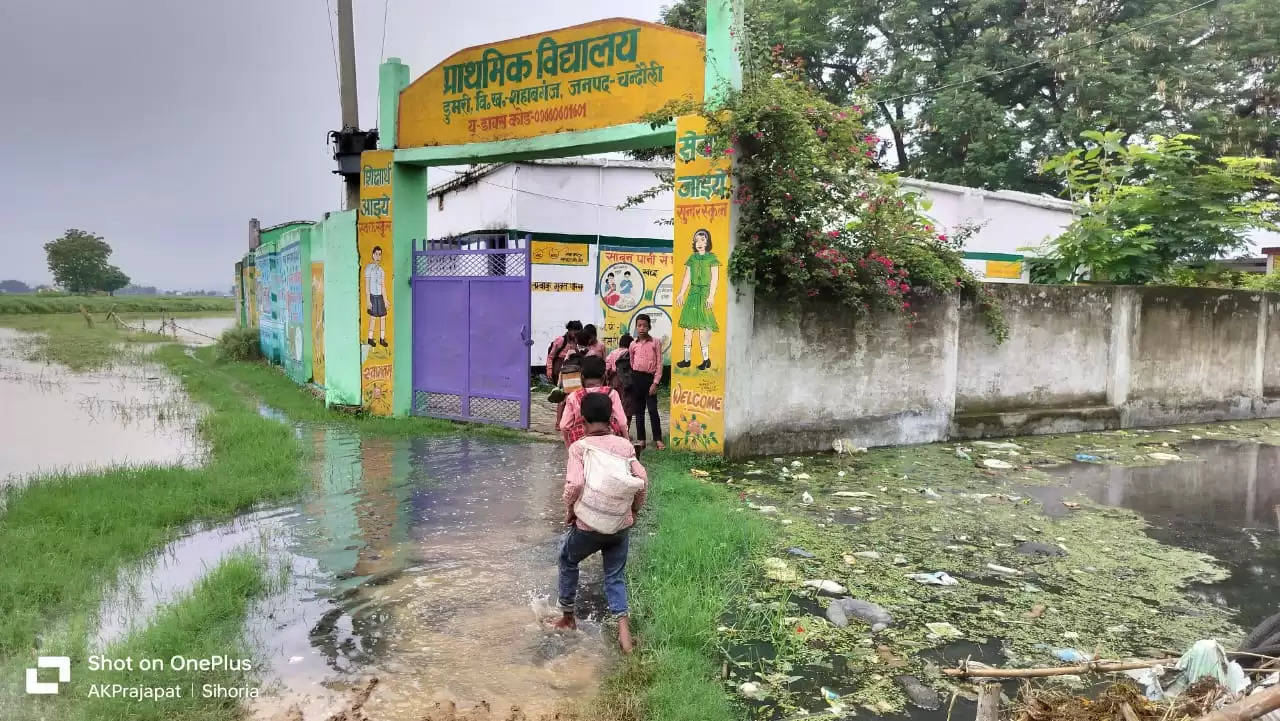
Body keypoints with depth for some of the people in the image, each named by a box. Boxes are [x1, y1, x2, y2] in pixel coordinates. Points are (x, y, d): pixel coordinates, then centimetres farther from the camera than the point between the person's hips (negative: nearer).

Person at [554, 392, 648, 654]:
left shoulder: (579, 447, -12)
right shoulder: (625, 445, -1)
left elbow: (574, 484, -24)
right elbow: (642, 480, -5)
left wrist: (569, 510, -6)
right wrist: (634, 510, 10)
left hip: (589, 524, -3)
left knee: (567, 561, 25)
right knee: (615, 576, 17)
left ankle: (567, 616, 35)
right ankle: (623, 623, -3)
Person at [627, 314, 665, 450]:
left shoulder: (656, 342, -1)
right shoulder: (633, 345, 7)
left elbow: (659, 364, -3)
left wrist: (655, 383, -9)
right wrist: (633, 377, 10)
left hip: (650, 378, -3)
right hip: (636, 377, 3)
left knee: (653, 409, -7)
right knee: (638, 410, 8)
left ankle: (658, 439, 3)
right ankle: (640, 439, 16)